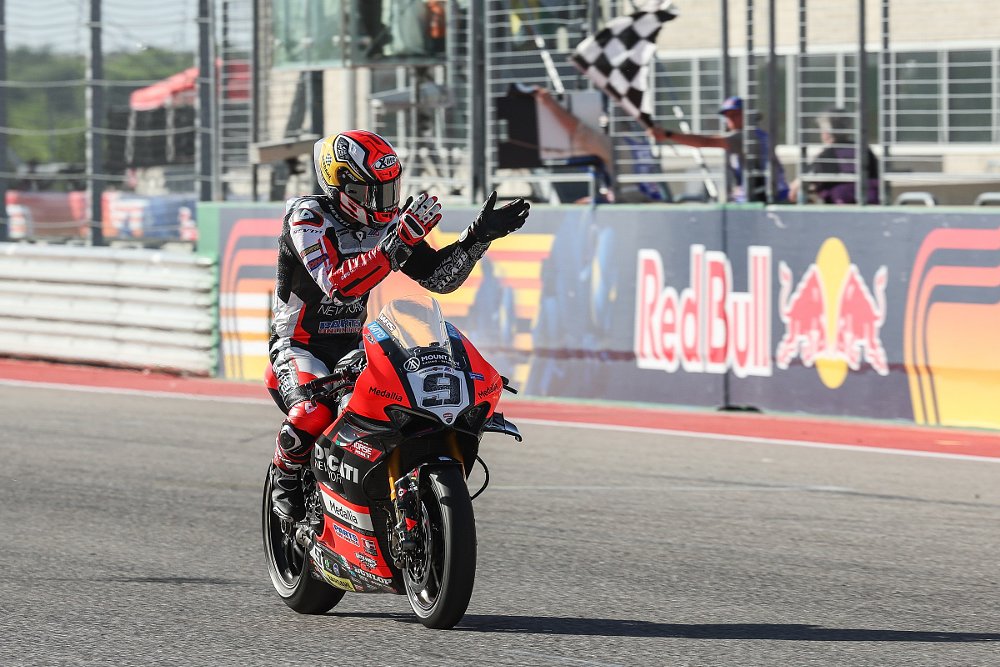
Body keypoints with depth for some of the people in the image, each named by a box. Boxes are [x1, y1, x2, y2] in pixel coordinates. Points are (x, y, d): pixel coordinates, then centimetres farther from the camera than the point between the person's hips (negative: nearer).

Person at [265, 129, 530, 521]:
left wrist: (479, 235, -11)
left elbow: (439, 277, 3)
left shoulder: (386, 223, 4)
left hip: (354, 347, 6)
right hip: (299, 345, -6)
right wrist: (398, 242, -40)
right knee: (312, 416, -34)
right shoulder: (307, 217, -17)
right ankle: (286, 474, -1)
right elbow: (337, 284, -31)